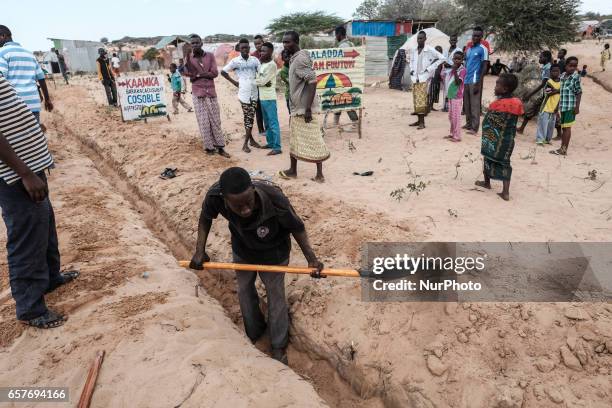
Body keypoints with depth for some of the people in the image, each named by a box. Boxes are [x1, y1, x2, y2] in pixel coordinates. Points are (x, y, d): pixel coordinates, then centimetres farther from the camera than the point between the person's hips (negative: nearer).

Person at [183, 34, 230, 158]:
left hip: (211, 92, 2)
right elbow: (190, 75, -12)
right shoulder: (188, 58, 3)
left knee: (215, 120, 3)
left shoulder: (210, 56, 6)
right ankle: (209, 147, 7)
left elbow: (215, 73, -6)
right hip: (198, 92, -1)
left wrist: (198, 74, -9)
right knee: (203, 122, -1)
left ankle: (220, 147, 8)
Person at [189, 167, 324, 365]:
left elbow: (297, 227, -21)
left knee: (275, 296, 14)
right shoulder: (214, 196, -35)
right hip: (242, 251, 3)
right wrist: (200, 250, -16)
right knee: (244, 292, 23)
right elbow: (205, 218, -9)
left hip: (273, 255, -3)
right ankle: (254, 334, 53)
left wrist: (311, 258, -26)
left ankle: (278, 345, 41)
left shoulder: (275, 200, -43)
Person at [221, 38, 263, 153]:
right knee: (247, 117, 0)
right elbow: (223, 72, 5)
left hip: (254, 92, 3)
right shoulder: (235, 61, -1)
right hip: (244, 93, -3)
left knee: (251, 117, 6)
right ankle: (250, 139, 9)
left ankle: (246, 142, 13)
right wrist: (233, 82, 2)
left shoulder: (255, 60, 5)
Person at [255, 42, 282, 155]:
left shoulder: (272, 65, -13)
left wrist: (254, 80, 0)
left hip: (269, 98, -9)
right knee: (267, 123, 15)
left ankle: (277, 147, -5)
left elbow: (262, 81, -17)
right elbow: (259, 79, 10)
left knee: (273, 123, -7)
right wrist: (262, 83, -11)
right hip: (262, 97, 9)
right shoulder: (261, 64, 15)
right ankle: (270, 143, 25)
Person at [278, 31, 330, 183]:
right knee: (295, 140, 15)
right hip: (297, 108, 10)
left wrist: (308, 108, -25)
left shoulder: (301, 58, -16)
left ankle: (319, 174, 6)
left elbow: (312, 82, -24)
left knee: (313, 142, -2)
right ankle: (293, 170, 23)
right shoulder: (294, 59, 14)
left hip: (304, 108, -10)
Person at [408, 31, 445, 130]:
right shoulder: (413, 51, 10)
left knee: (421, 100, -11)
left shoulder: (430, 50, -6)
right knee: (416, 100, 7)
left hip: (423, 78, -6)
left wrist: (430, 68, -7)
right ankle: (419, 120, 16)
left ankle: (422, 122, -9)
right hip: (414, 78, 6)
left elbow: (441, 58, -4)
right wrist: (411, 69, 10)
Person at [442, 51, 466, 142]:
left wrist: (455, 71, -26)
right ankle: (452, 134, 25)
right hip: (450, 96, 8)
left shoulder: (462, 70, -12)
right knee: (451, 116, 14)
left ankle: (457, 136, 0)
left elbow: (458, 82, -24)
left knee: (456, 116, -5)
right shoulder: (452, 69, 11)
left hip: (457, 97, -8)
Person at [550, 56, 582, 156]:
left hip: (570, 106, -6)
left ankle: (564, 149, 1)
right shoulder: (562, 75, 9)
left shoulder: (576, 77, -8)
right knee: (563, 127, 12)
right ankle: (562, 148, 19)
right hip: (562, 106, 6)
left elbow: (579, 93, -8)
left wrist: (577, 107, -13)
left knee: (567, 127, -3)